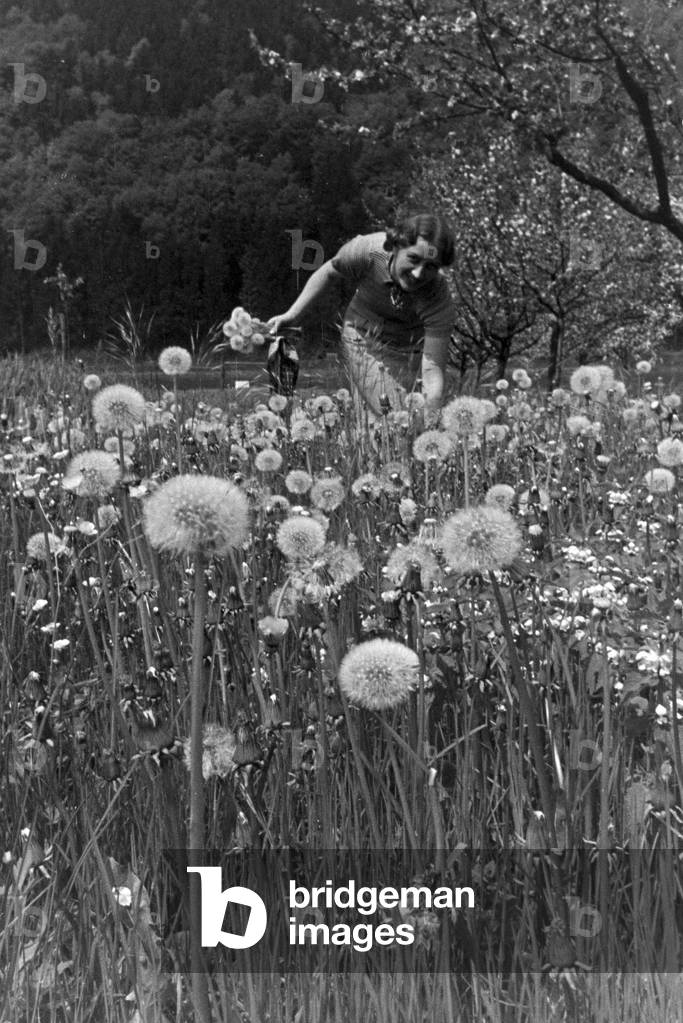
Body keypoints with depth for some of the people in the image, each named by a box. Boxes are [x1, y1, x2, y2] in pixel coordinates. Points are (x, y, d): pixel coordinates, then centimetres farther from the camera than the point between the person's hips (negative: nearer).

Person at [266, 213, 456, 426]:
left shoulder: (440, 302, -32)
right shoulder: (367, 251, -30)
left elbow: (433, 371, -34)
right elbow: (329, 272, -6)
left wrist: (430, 429, -44)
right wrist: (293, 314, -5)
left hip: (410, 348, 0)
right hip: (362, 336, 0)